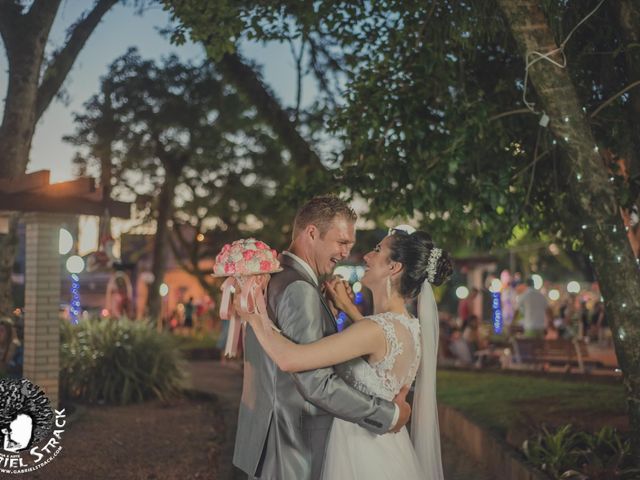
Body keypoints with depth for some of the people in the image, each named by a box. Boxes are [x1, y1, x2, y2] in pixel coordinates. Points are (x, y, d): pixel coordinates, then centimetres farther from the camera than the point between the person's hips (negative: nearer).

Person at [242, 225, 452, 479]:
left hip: (362, 449, -8)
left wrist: (255, 315, -17)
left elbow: (289, 359, -31)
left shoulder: (378, 329, -26)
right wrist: (347, 306, 21)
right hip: (385, 446, 8)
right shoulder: (411, 327, -1)